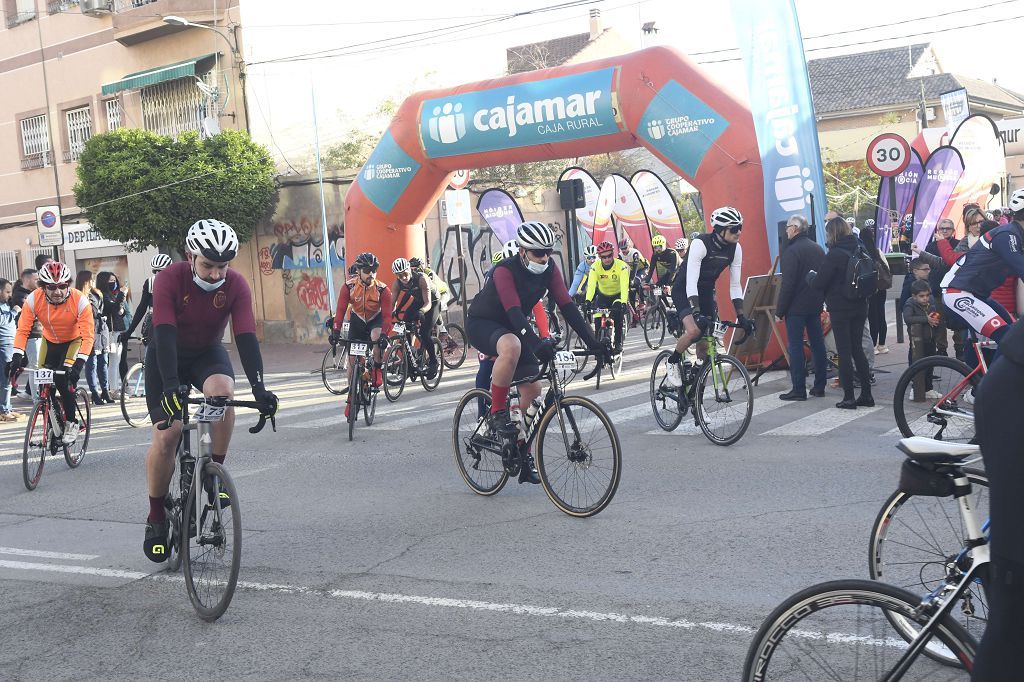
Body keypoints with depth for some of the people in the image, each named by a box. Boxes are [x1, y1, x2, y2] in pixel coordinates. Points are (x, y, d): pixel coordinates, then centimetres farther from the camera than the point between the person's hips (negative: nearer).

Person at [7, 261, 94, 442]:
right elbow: (22, 330, -21)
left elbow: (87, 336, -33)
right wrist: (17, 356, -35)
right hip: (49, 341, 3)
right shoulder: (34, 300, -24)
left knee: (64, 381, -22)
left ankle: (72, 423, -4)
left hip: (74, 341, -3)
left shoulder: (79, 301, -32)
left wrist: (79, 363, -45)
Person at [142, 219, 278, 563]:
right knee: (166, 435, -13)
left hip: (208, 353, 1)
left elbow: (246, 337, -27)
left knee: (222, 392, -33)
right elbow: (164, 335, -35)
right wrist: (171, 386, -48)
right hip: (168, 355, -1)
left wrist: (259, 387, -39)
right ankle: (156, 519, 6)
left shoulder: (236, 285, -21)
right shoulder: (169, 279, -27)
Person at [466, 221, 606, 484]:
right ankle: (497, 413, -24)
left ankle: (523, 454, 11)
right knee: (511, 346, -41)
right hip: (481, 324, -7)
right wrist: (537, 344, -52)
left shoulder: (549, 270, -10)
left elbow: (567, 306, -14)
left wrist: (592, 342, -23)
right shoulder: (505, 270, -28)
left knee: (532, 390, -3)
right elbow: (514, 312, -39)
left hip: (512, 327, 7)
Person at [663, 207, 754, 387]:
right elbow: (691, 281, -34)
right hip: (684, 291, -6)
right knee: (694, 330, -30)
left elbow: (735, 285, -5)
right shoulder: (700, 243, -28)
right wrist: (696, 313, -43)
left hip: (706, 291, 6)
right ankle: (672, 363, -4)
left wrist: (741, 316, -12)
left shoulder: (735, 249, -10)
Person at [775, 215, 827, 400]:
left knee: (795, 346, -4)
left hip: (796, 307, -8)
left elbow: (788, 284, -18)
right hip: (816, 306, 8)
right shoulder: (818, 249, 11)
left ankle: (798, 389, -4)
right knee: (817, 344, 10)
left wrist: (780, 310, -13)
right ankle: (819, 387, 15)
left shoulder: (792, 251, -14)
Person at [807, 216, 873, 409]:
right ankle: (866, 394, 17)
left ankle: (849, 398, 2)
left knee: (844, 351, 0)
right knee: (857, 349, 14)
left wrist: (810, 275, 5)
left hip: (840, 309, -7)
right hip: (860, 307, 7)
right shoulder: (859, 250, 5)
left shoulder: (835, 254, -17)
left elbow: (819, 283, -16)